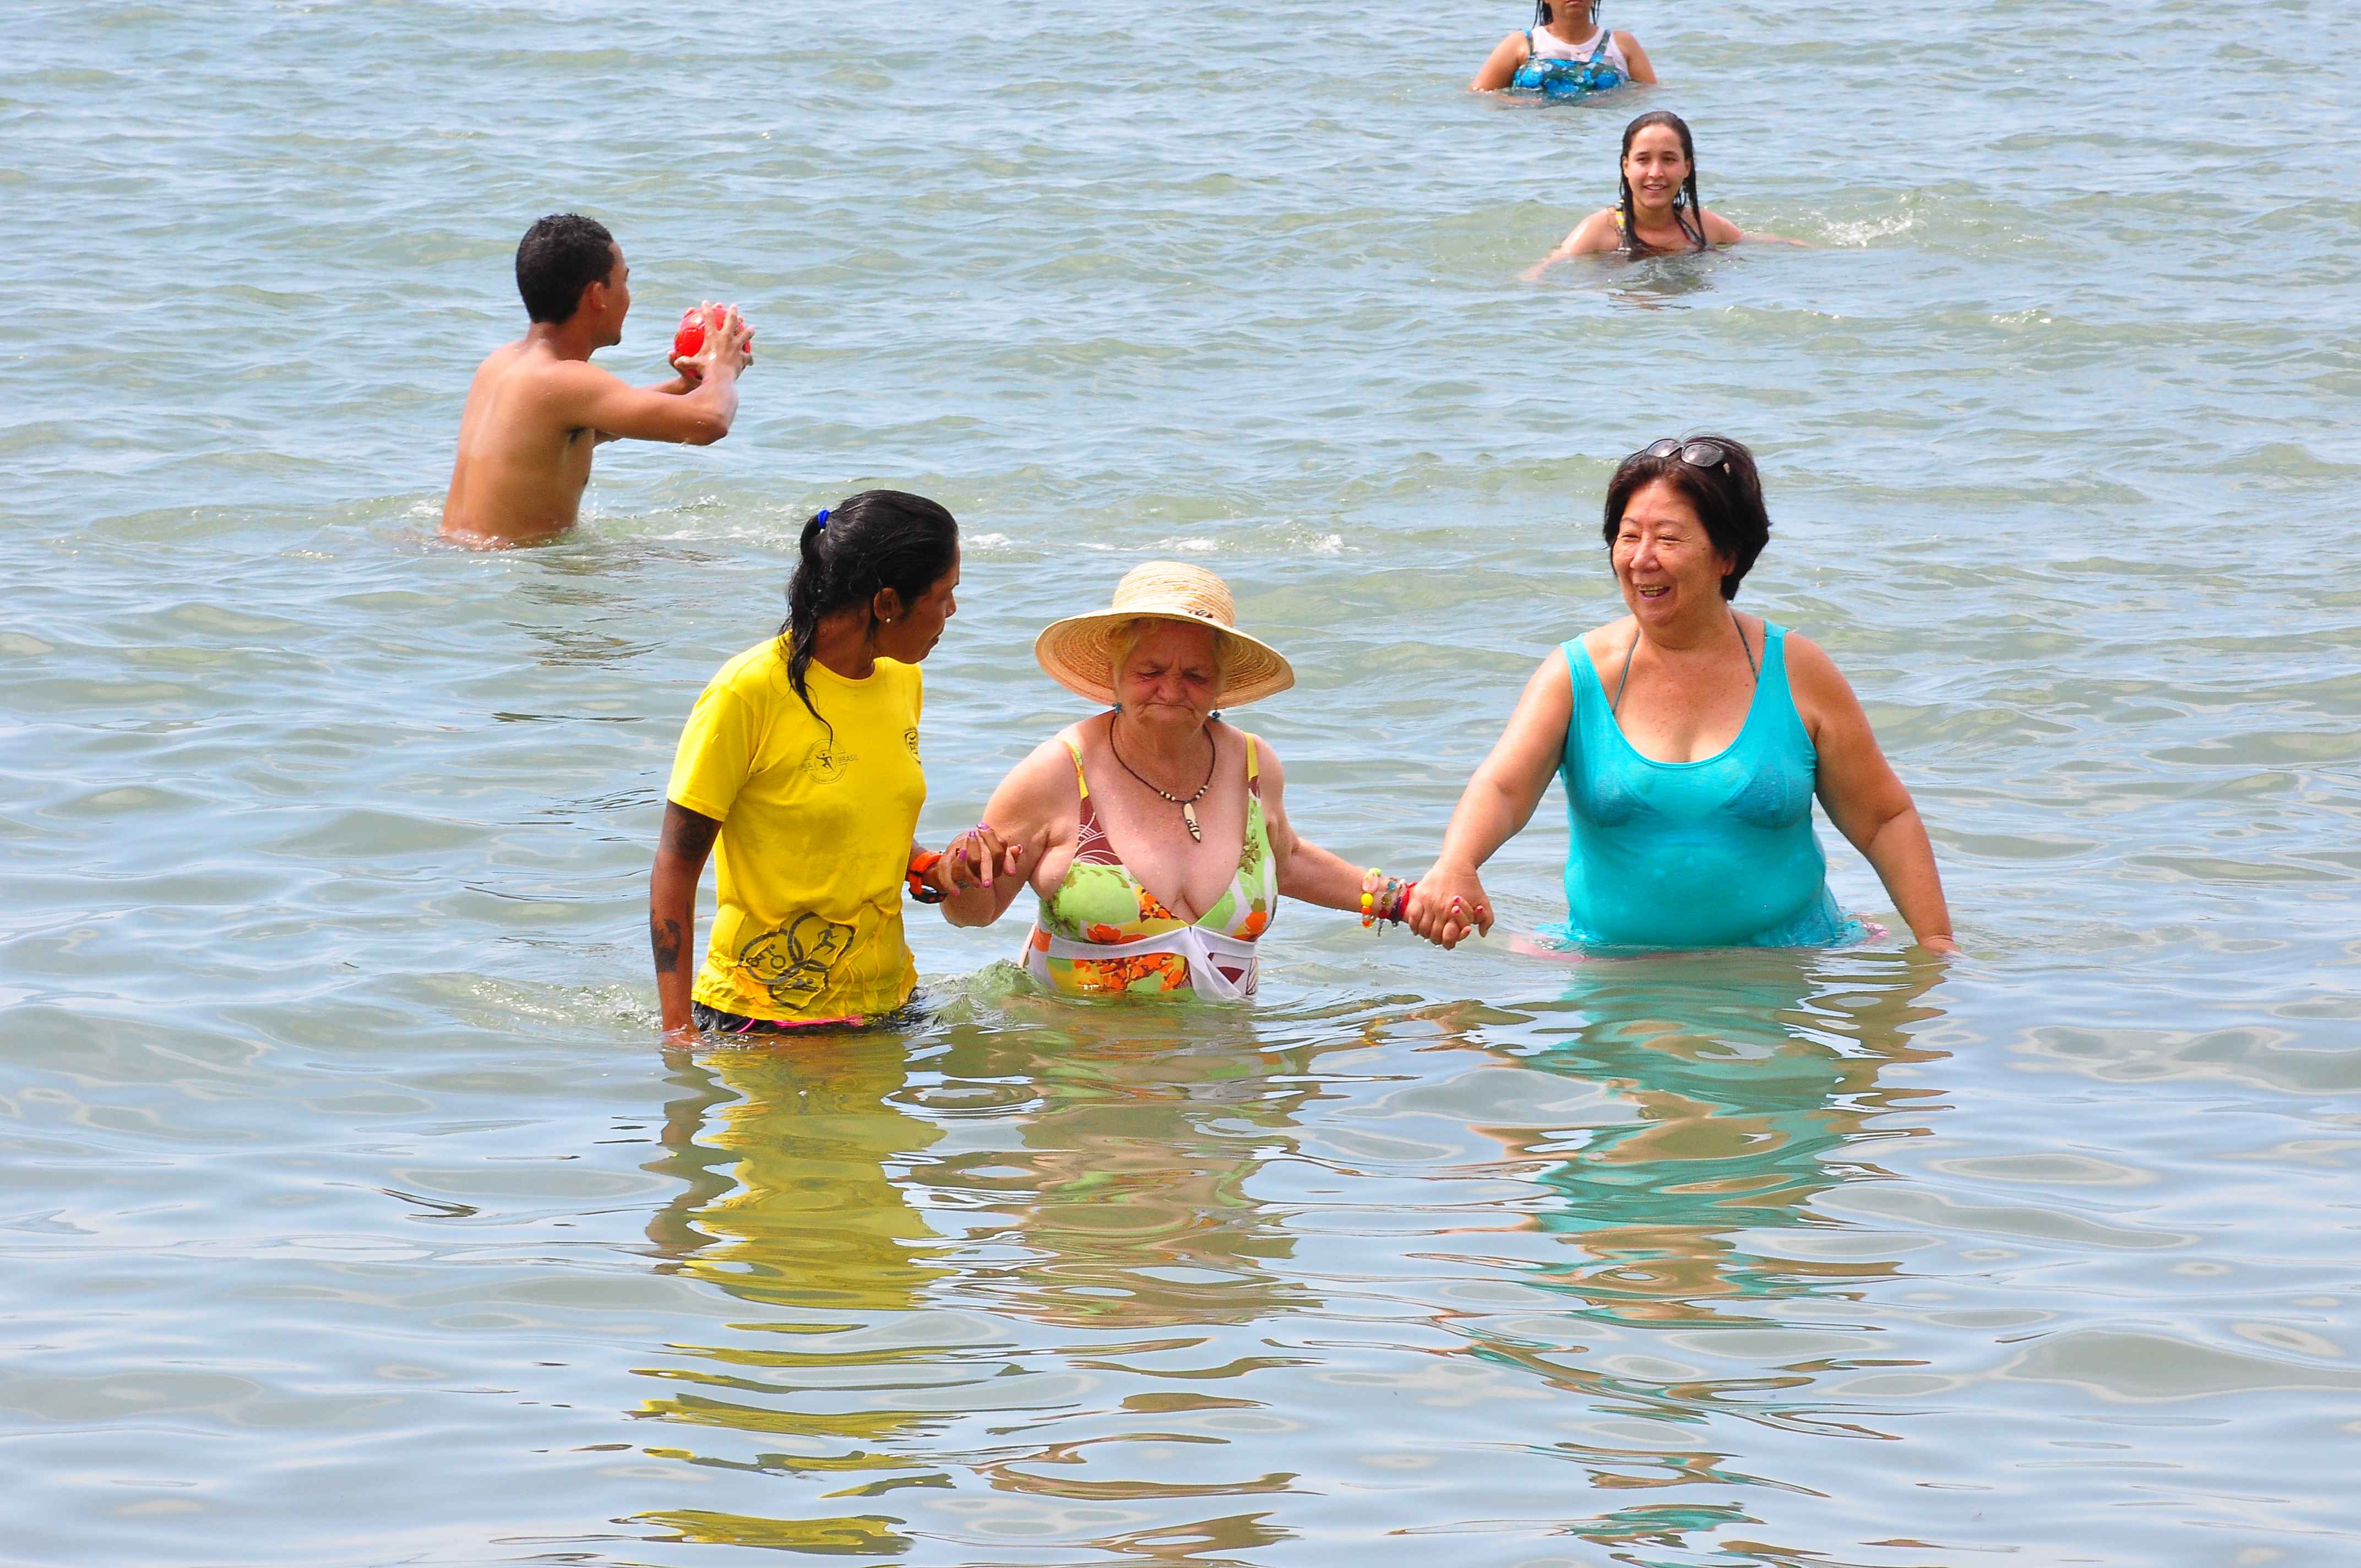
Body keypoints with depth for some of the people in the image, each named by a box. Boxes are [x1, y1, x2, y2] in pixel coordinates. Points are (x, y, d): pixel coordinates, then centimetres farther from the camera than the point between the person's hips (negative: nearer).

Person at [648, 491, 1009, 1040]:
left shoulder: (901, 679, 5)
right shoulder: (747, 692, -18)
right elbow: (677, 866, -14)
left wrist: (930, 870, -3)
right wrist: (678, 1030, -19)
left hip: (888, 1002, 6)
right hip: (763, 1013, -6)